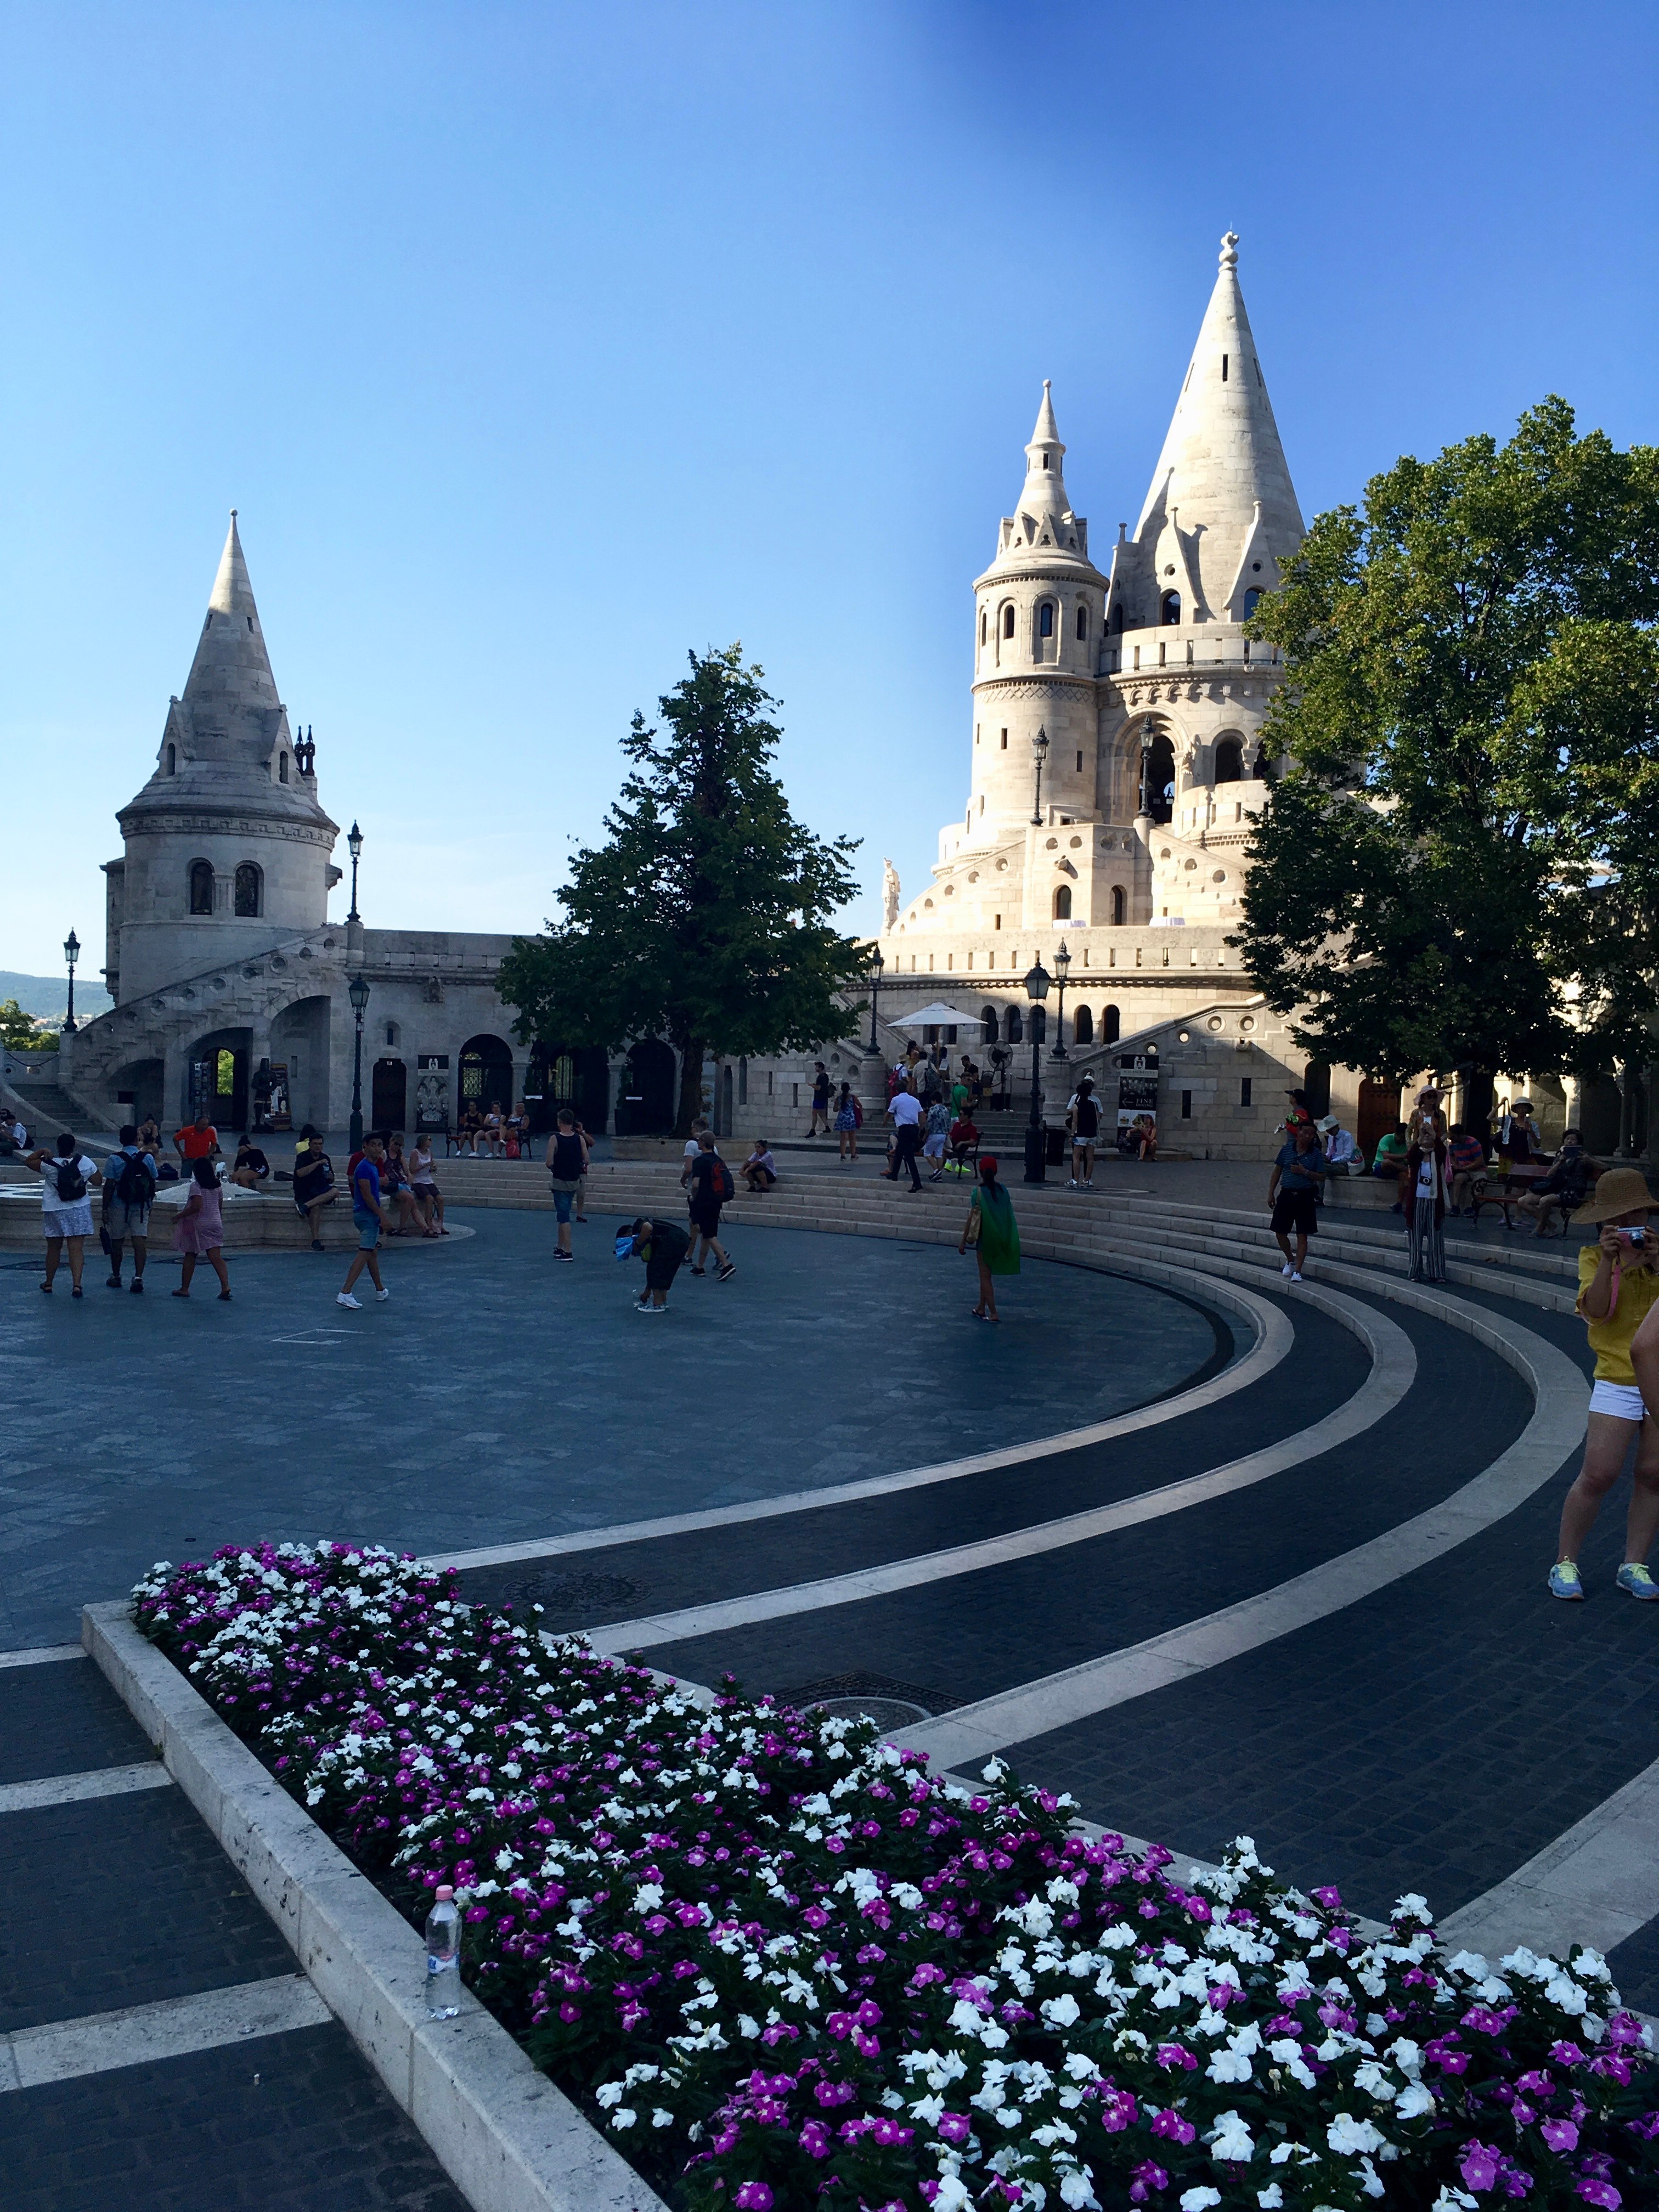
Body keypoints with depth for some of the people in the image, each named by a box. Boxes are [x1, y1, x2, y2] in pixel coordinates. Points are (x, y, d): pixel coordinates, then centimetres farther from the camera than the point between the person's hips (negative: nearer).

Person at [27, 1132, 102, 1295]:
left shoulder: (49, 1165, -10)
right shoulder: (84, 1162, -6)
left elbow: (28, 1161, 4)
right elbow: (98, 1181, 3)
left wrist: (42, 1151, 3)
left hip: (54, 1212, 0)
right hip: (80, 1210, 0)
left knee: (54, 1249, 13)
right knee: (77, 1249, -3)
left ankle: (48, 1284, 26)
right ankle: (77, 1284, -14)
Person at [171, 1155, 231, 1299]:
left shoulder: (196, 1186, -12)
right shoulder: (217, 1185, 8)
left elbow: (196, 1206, -21)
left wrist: (180, 1216, -12)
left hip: (199, 1224, -5)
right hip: (215, 1223, 5)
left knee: (190, 1257, 9)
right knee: (216, 1256, -4)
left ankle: (184, 1288, 17)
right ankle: (226, 1286, -20)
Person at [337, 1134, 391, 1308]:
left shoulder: (373, 1167, 15)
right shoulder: (364, 1167, -15)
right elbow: (367, 1196, -20)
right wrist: (382, 1216, -19)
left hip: (370, 1215, 11)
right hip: (367, 1215, -11)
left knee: (371, 1253, 19)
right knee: (364, 1253, -15)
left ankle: (380, 1290, 31)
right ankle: (345, 1293, -22)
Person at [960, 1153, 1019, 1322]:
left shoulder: (979, 1191, -13)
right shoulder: (1003, 1190, 0)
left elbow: (972, 1218, -12)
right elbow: (1009, 1215, 5)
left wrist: (963, 1241, -5)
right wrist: (1005, 1237, 18)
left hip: (985, 1237, -5)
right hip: (1001, 1240, 5)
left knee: (985, 1276, 3)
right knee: (986, 1274, 19)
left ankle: (993, 1313, 1)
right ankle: (981, 1308, 28)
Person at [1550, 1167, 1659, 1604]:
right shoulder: (1593, 1255, 3)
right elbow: (1596, 1309, -11)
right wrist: (1608, 1261, -20)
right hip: (1617, 1381, -2)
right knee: (1598, 1474, -6)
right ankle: (1566, 1562, 7)